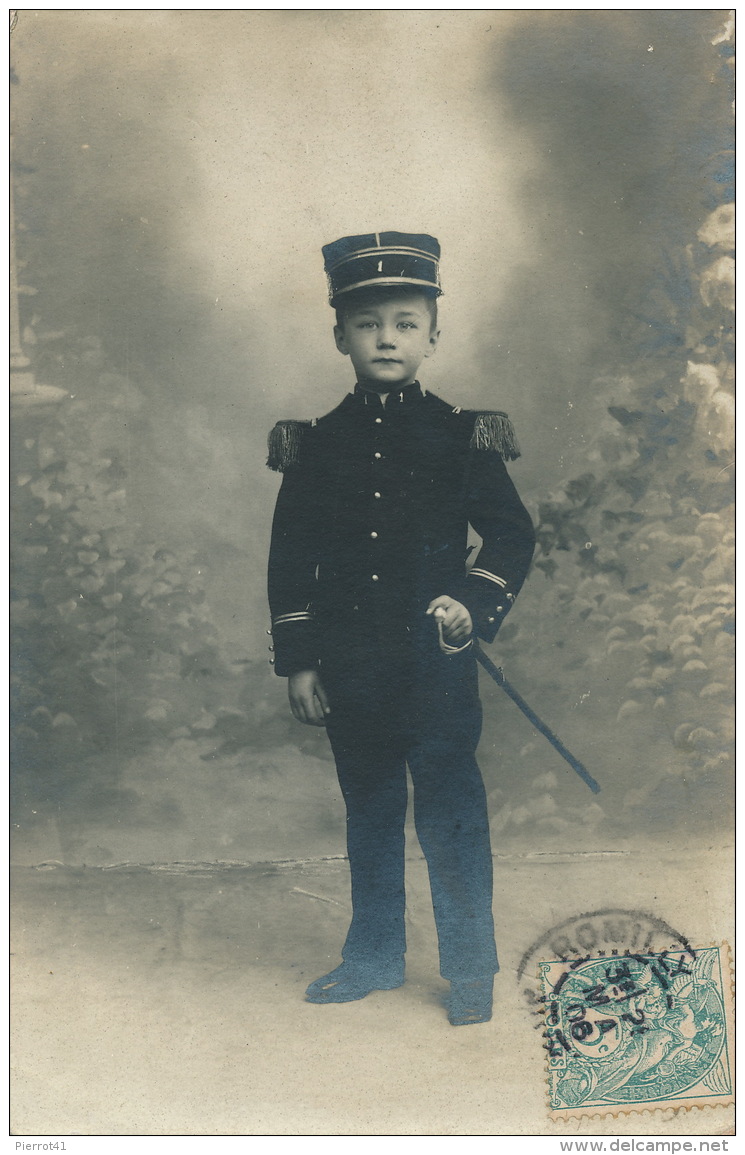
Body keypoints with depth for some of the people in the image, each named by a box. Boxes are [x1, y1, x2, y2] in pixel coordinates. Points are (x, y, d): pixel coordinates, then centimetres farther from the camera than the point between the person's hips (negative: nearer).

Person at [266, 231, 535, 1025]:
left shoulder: (461, 437, -1)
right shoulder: (316, 444, 4)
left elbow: (512, 534, 2)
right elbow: (290, 558, 6)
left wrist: (473, 604, -15)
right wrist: (297, 662, 3)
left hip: (437, 663, -2)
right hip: (352, 670, 3)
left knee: (451, 817, 3)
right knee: (369, 814, 16)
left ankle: (470, 969, 19)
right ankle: (374, 957, 32)